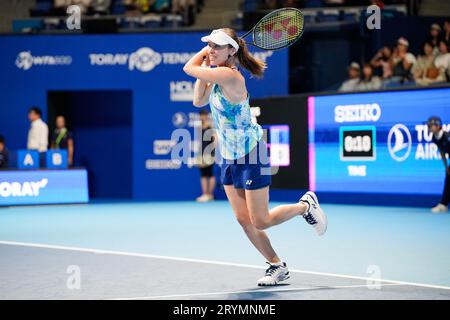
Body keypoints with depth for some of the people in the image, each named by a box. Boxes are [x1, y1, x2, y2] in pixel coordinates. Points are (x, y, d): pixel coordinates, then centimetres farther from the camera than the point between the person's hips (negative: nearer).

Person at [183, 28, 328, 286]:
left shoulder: (230, 76, -26)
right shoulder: (217, 75, 3)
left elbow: (189, 68, -22)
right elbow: (199, 101, 7)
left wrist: (202, 63, -3)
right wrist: (206, 58, 3)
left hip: (251, 154, -9)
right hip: (229, 157, 9)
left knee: (261, 222, -2)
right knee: (244, 220, 7)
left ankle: (305, 205, 23)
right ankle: (277, 266, 20)